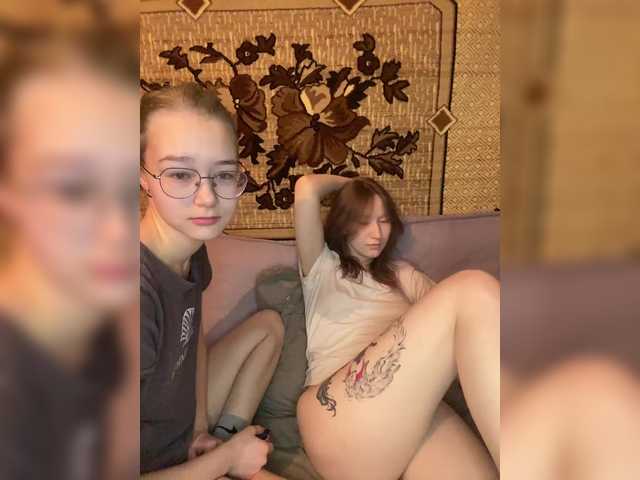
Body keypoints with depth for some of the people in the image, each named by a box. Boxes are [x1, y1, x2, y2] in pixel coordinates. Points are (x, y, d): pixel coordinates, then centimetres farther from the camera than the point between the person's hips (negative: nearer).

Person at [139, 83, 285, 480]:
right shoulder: (143, 294, -34)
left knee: (269, 325, 15)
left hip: (183, 431, 7)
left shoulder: (191, 249, -9)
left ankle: (224, 436, 13)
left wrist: (202, 424, 1)